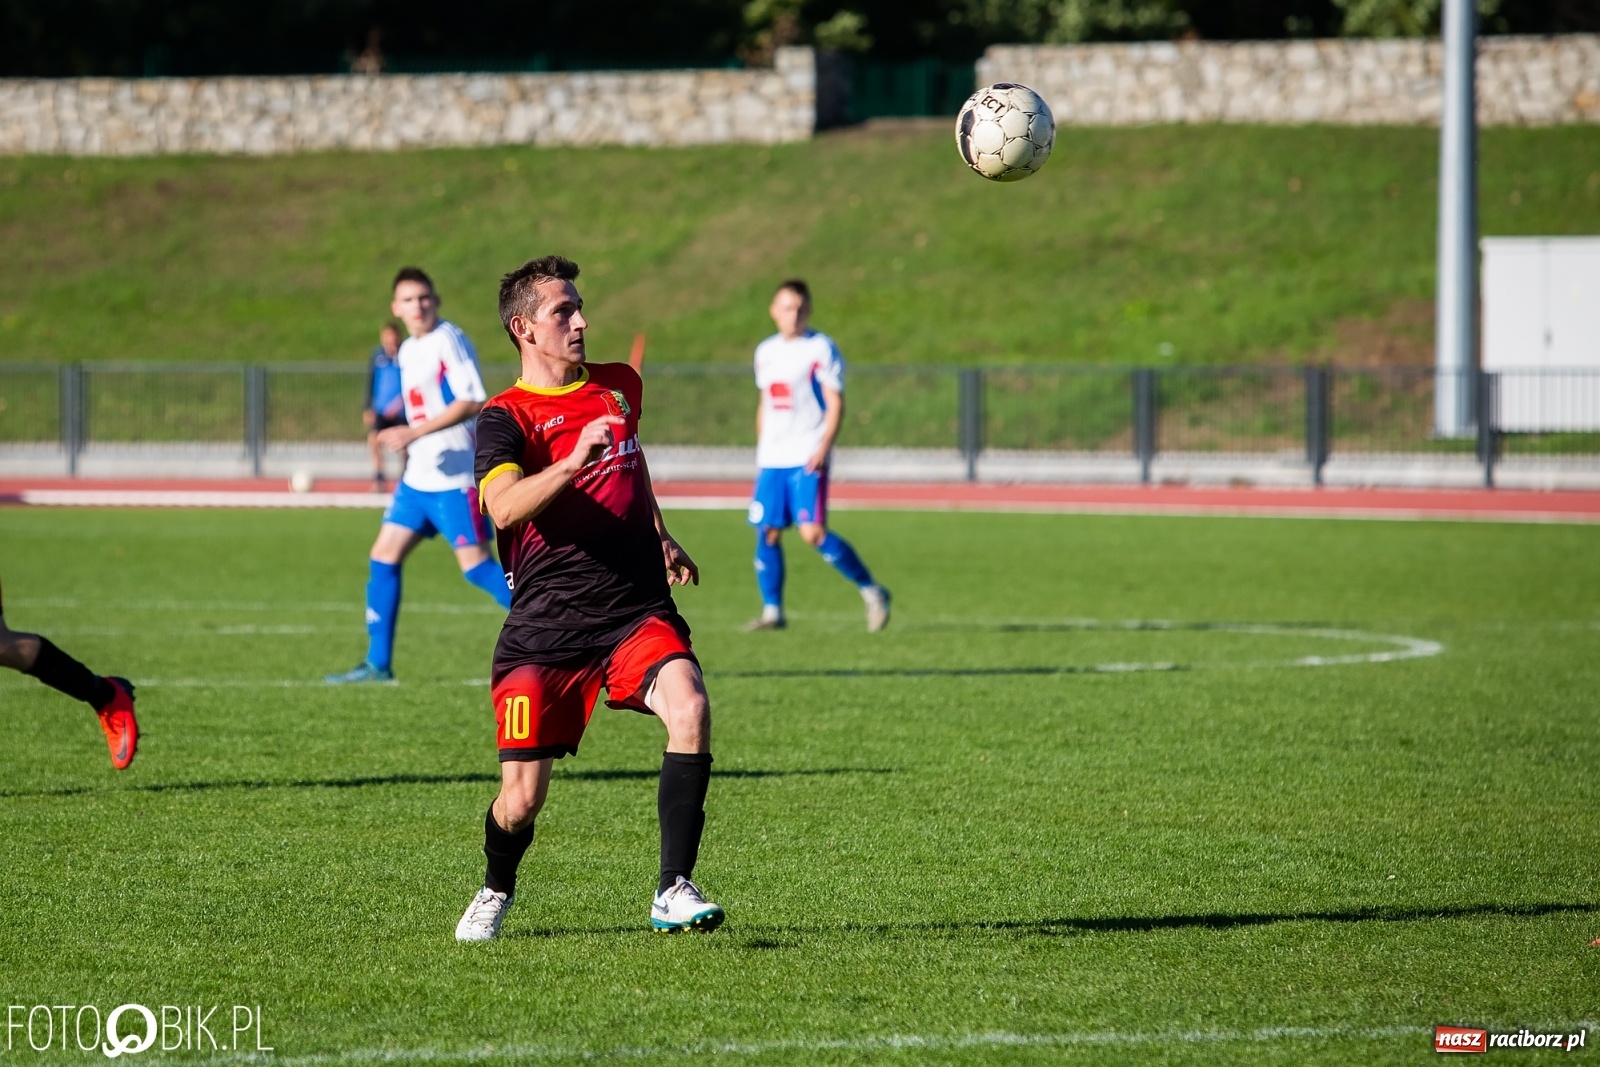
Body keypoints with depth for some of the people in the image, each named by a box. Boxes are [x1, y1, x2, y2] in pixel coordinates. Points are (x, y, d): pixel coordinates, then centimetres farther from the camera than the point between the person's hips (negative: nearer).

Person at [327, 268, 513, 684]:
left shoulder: (448, 341, -12)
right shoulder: (407, 352, 14)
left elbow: (472, 401, -21)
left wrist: (413, 433, -24)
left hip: (454, 477, -9)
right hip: (418, 476, 9)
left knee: (475, 564, -12)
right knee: (383, 557, 7)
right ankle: (378, 663, 13)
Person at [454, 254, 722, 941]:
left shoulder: (621, 388, 13)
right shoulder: (505, 418, -4)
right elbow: (504, 506, -25)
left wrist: (661, 540, 26)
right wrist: (573, 462, -38)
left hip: (637, 612, 3)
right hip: (545, 627, -3)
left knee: (690, 710, -27)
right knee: (521, 798, -4)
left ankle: (674, 892, -21)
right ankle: (496, 891, 30)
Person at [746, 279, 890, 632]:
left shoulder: (821, 349, -4)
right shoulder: (765, 352, 14)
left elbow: (835, 403, -7)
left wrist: (823, 447, -18)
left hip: (807, 458, -6)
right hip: (771, 459, 6)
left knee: (813, 532, -14)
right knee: (767, 533, 1)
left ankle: (872, 592, -3)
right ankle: (772, 610, 10)